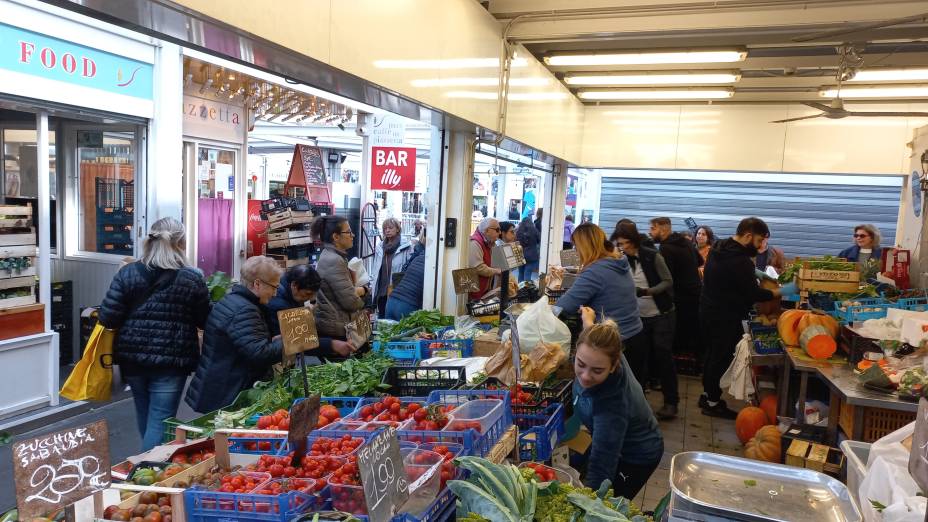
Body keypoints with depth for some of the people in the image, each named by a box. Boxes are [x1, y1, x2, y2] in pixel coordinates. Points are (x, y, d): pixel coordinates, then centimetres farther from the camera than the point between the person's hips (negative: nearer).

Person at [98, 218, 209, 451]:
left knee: (144, 413, 25)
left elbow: (108, 318, -8)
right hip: (171, 360, -4)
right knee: (159, 421, 3)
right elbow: (203, 320, -1)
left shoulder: (127, 273, -4)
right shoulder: (193, 278, -10)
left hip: (132, 356, 4)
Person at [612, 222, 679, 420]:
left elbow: (668, 282, -12)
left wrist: (646, 291, -25)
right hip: (638, 316, 4)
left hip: (661, 314, -4)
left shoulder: (652, 256, -13)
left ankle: (671, 402, 7)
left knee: (663, 356, -2)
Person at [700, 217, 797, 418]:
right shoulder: (740, 261, -25)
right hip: (725, 318, -9)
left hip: (709, 311, 9)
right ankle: (713, 403, 11)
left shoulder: (719, 248, 5)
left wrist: (753, 273, 14)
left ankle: (707, 394, 30)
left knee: (713, 354, 20)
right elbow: (754, 294, -20)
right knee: (723, 358, 2)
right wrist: (782, 292, -11)